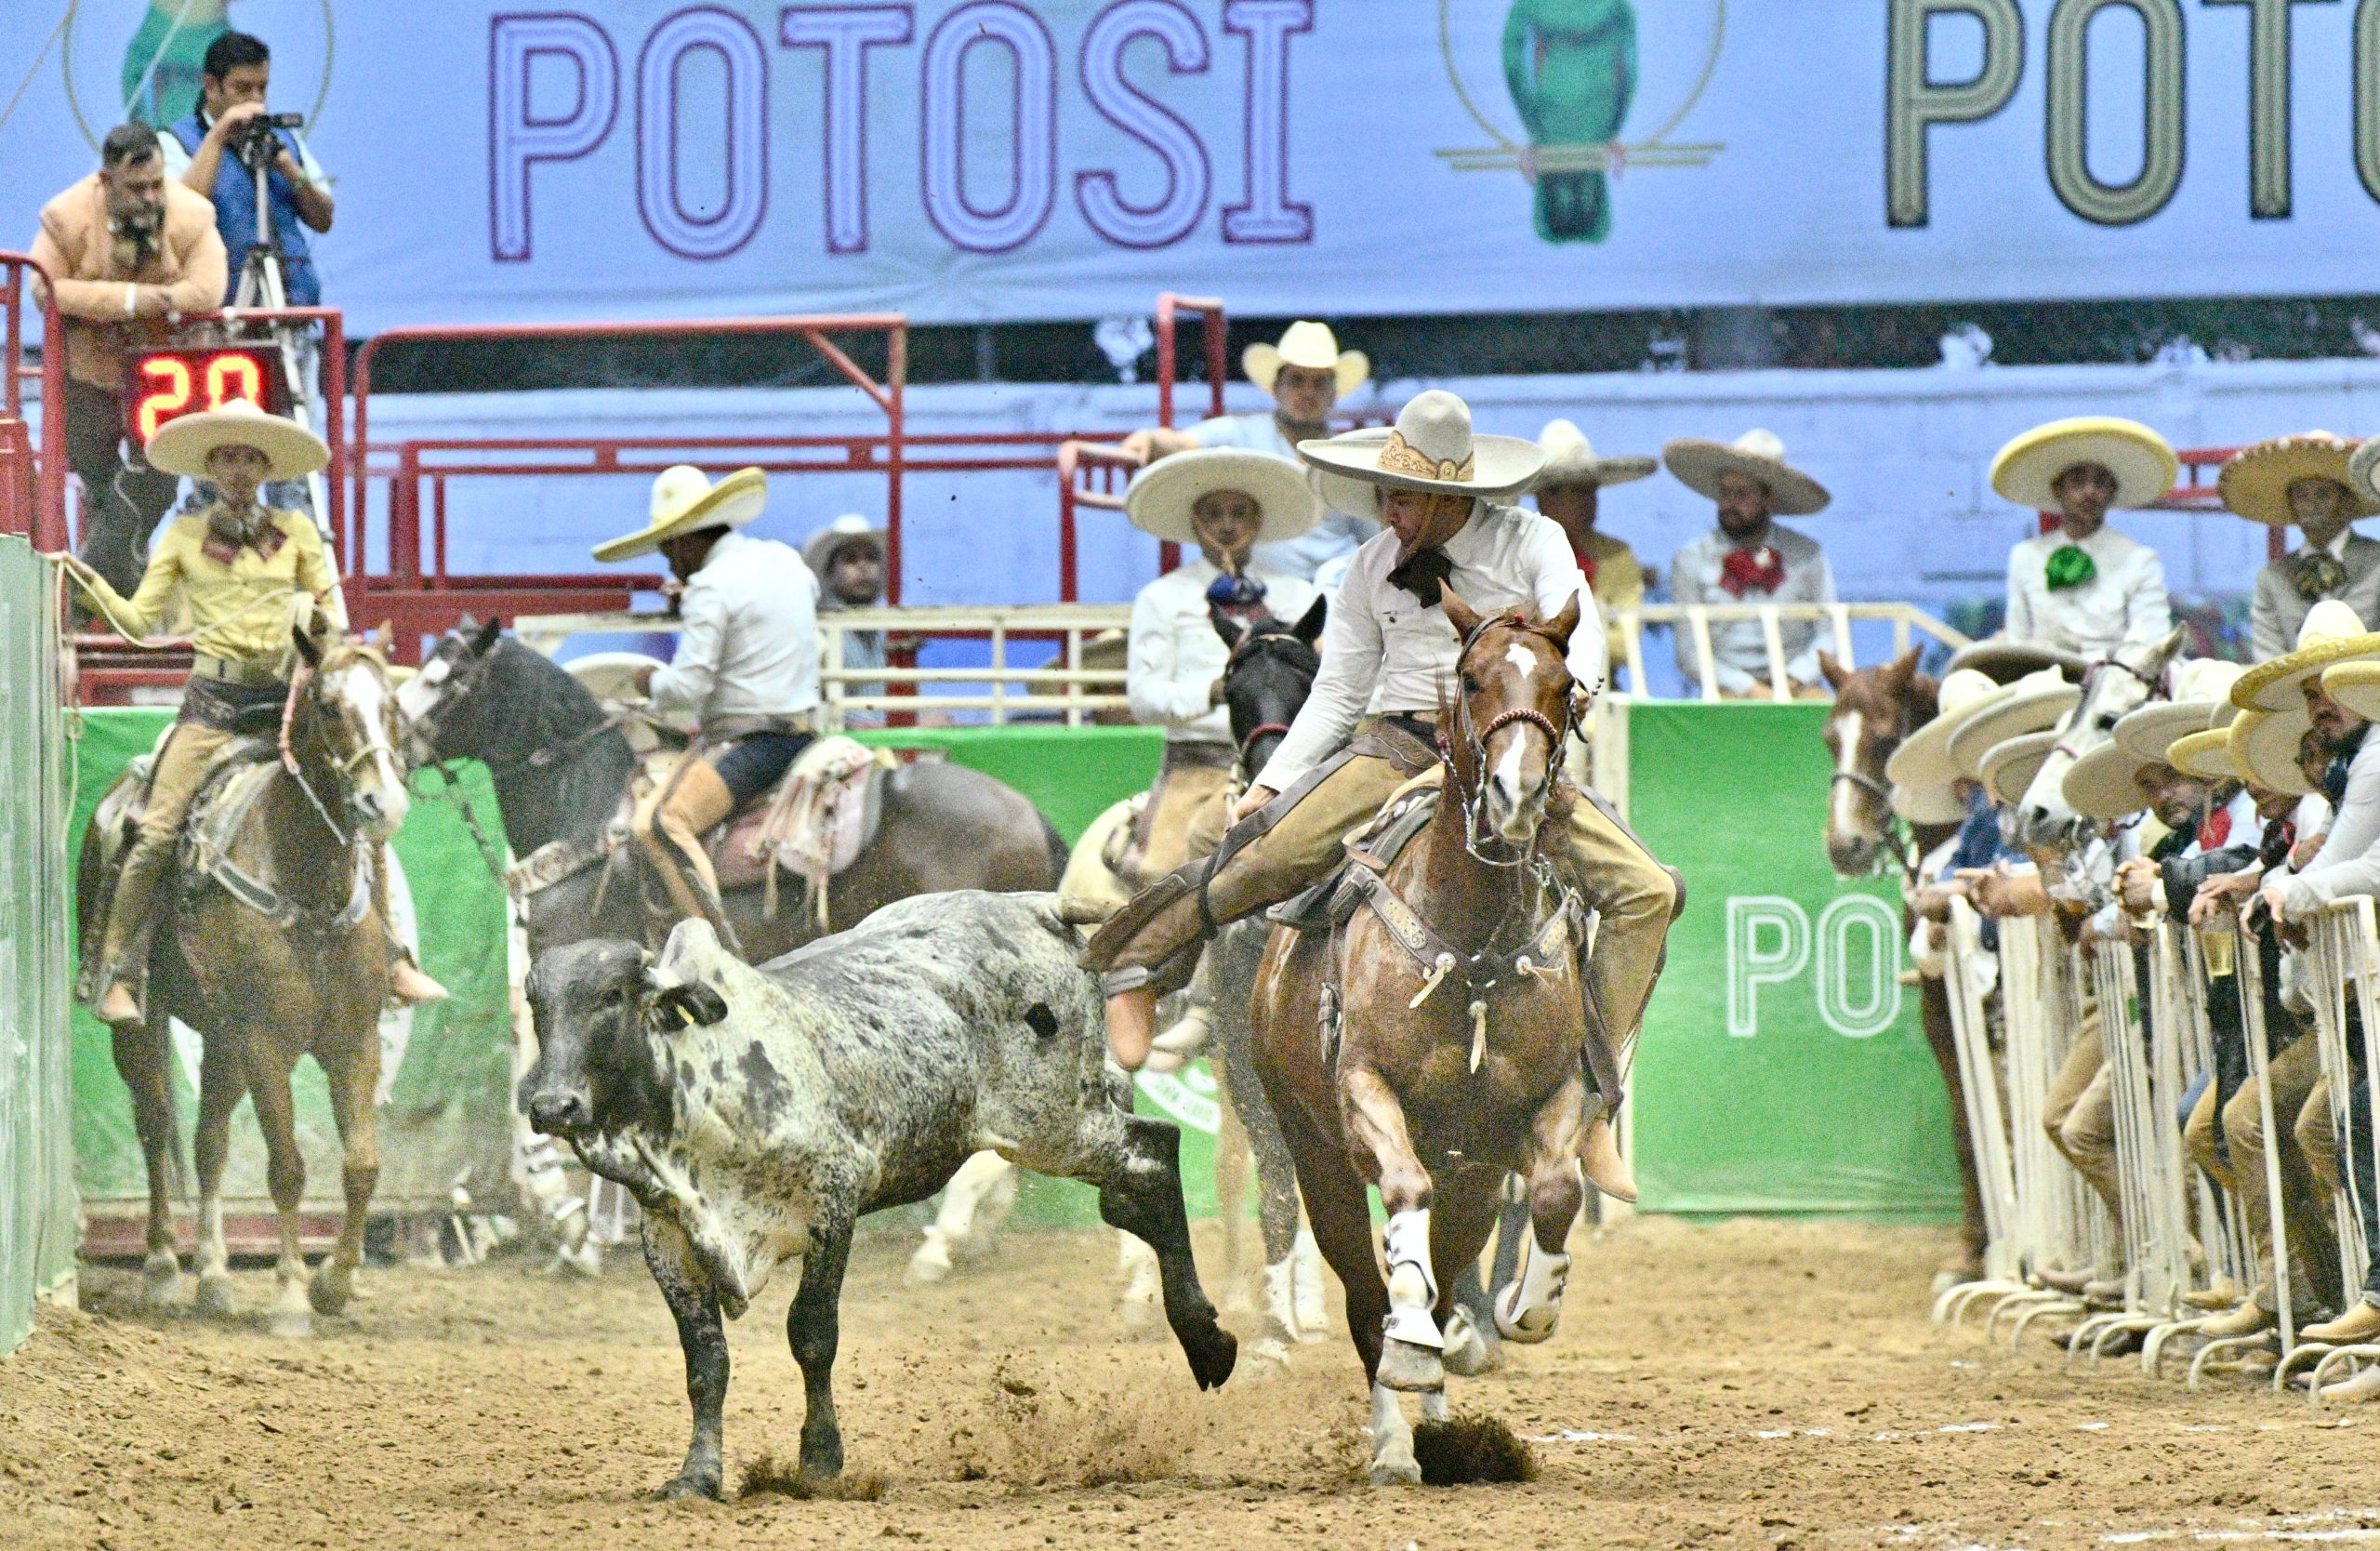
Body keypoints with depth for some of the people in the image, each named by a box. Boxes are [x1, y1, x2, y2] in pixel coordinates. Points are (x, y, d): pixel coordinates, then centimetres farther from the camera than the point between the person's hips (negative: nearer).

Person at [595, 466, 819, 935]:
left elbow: (688, 685, -19)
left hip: (746, 741, -10)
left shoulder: (711, 588, -14)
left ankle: (720, 946, -35)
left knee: (659, 822, -23)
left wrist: (653, 684, 4)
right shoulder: (786, 561, 12)